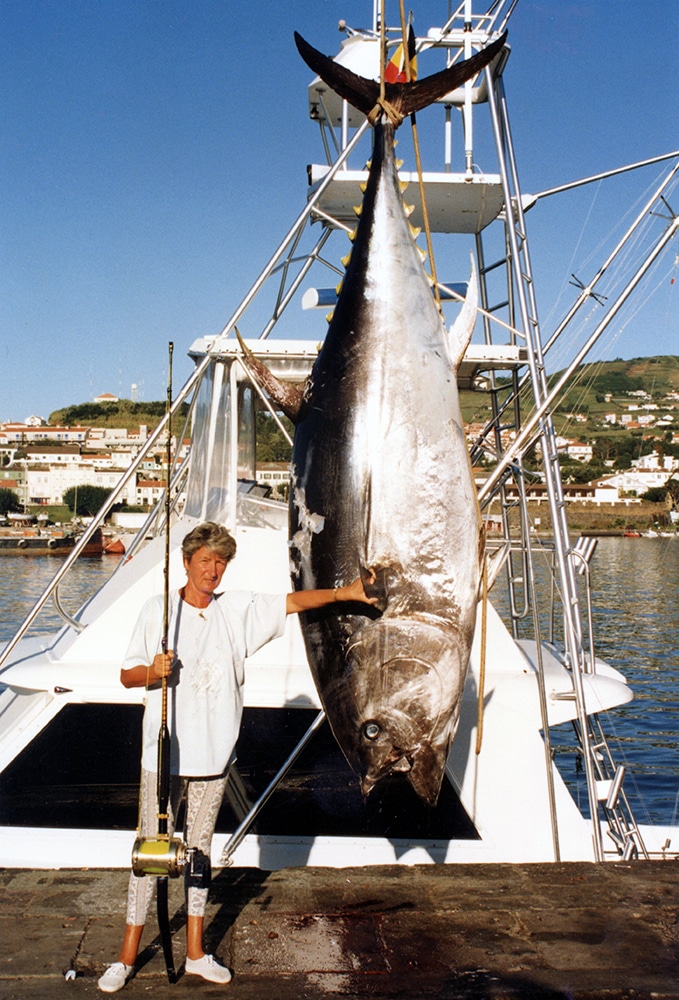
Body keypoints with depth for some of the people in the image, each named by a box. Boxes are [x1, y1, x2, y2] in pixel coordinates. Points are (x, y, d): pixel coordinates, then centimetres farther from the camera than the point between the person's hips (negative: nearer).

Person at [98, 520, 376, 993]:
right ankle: (127, 956, 18)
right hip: (165, 754, -2)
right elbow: (127, 675, 0)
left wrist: (342, 593, -11)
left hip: (214, 755, 2)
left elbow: (292, 601, 0)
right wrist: (153, 670, -21)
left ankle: (196, 953, 26)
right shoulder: (157, 610, -4)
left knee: (201, 847, 14)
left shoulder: (238, 608, 1)